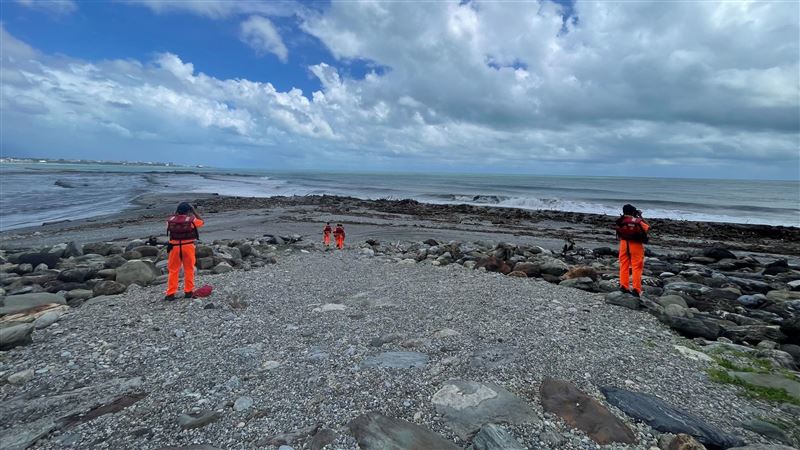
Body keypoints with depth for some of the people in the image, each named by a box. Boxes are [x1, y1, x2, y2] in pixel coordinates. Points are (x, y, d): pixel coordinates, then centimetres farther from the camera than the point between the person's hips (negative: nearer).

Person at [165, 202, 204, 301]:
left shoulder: (171, 220, -4)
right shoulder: (191, 220, -11)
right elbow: (201, 222, 8)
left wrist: (175, 213, 17)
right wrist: (194, 211, 10)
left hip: (174, 247, 2)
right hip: (188, 246, -2)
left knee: (173, 271, 10)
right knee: (189, 270, 11)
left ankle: (170, 294, 10)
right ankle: (188, 292, 16)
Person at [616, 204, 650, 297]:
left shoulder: (620, 221, -8)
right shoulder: (638, 222, -16)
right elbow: (647, 227, 2)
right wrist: (640, 217, 8)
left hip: (624, 244, 3)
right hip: (636, 245, -3)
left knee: (624, 266, 12)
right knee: (637, 267, 2)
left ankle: (624, 286, 12)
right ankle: (636, 289, 1)